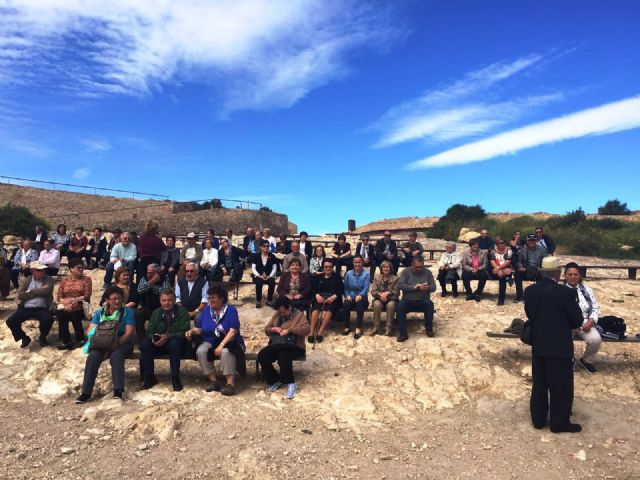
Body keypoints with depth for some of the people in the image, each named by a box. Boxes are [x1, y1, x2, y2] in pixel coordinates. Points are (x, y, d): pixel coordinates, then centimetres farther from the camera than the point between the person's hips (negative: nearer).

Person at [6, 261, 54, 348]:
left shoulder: (48, 280, 4)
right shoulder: (25, 280, 8)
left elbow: (46, 291, -15)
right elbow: (20, 295, -5)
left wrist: (30, 291, -7)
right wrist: (39, 293, -9)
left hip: (42, 308, -2)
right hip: (25, 308, 2)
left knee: (48, 319, -32)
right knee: (10, 321, -18)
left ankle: (42, 338, 2)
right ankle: (25, 338, 10)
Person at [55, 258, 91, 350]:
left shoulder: (86, 279, 6)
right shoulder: (65, 280, 14)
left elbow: (87, 296, -4)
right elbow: (58, 296, 6)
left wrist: (74, 300, -16)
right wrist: (66, 302, -14)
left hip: (80, 307, -2)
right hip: (66, 307, 2)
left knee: (74, 316, -33)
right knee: (60, 315, -30)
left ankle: (80, 339, -7)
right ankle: (66, 341, -14)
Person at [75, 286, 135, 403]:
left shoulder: (127, 311, 3)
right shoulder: (99, 312, 10)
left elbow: (129, 333, -7)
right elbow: (90, 331, 3)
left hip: (122, 343, -2)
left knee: (116, 355, -35)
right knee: (93, 356, -29)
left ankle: (118, 390, -40)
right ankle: (86, 392, -26)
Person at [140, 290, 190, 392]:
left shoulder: (182, 312, -8)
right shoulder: (156, 313, 7)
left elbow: (184, 332, -15)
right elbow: (149, 331, 5)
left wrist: (168, 337, -29)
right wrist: (153, 337, -21)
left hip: (176, 343, -4)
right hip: (159, 344, 4)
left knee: (174, 343, -37)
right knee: (144, 344, -23)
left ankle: (175, 378, -26)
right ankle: (149, 377, -12)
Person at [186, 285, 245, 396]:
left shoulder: (231, 310, -8)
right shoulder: (206, 310, 7)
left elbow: (232, 332, -19)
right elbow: (199, 329, 8)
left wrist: (221, 345, -29)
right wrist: (192, 331, -16)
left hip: (229, 342, -4)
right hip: (210, 342, 4)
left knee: (226, 352, -37)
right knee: (200, 351, -27)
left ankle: (230, 383, -30)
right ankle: (213, 380, -17)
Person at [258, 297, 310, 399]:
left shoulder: (299, 314, -1)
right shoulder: (277, 314, 14)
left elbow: (306, 329, -16)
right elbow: (266, 329, 16)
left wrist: (289, 330, -24)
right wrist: (274, 329, -6)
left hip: (294, 347, -5)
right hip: (276, 346, 5)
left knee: (283, 355, -38)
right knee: (262, 355, -22)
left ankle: (290, 383, -21)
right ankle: (275, 380, -4)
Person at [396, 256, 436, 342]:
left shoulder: (428, 272, 7)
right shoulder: (405, 271, 2)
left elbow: (433, 287, 2)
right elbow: (400, 285, -9)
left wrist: (428, 287, -22)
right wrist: (413, 287, -22)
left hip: (422, 301, 1)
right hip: (408, 300, -1)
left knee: (429, 304, -32)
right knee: (399, 306, -31)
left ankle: (428, 329, -11)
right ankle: (403, 333, -24)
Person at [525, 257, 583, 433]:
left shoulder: (530, 290, -3)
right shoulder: (566, 292, -17)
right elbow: (578, 320, -8)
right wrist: (564, 326, 11)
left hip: (537, 345, 5)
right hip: (560, 346, -5)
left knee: (539, 385, 16)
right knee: (561, 387, 10)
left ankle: (538, 419, 27)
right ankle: (559, 423, 22)